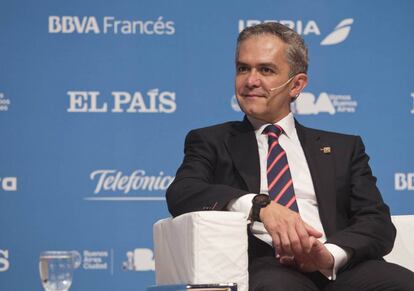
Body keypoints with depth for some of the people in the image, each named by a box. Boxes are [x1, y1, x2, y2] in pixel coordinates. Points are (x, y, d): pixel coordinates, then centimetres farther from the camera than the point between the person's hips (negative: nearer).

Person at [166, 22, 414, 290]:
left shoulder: (344, 148, 23)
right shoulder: (211, 142, 19)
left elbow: (378, 222, 9)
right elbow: (181, 195, -1)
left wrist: (331, 254, -14)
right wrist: (261, 205, -19)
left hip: (338, 268, 2)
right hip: (261, 268, -1)